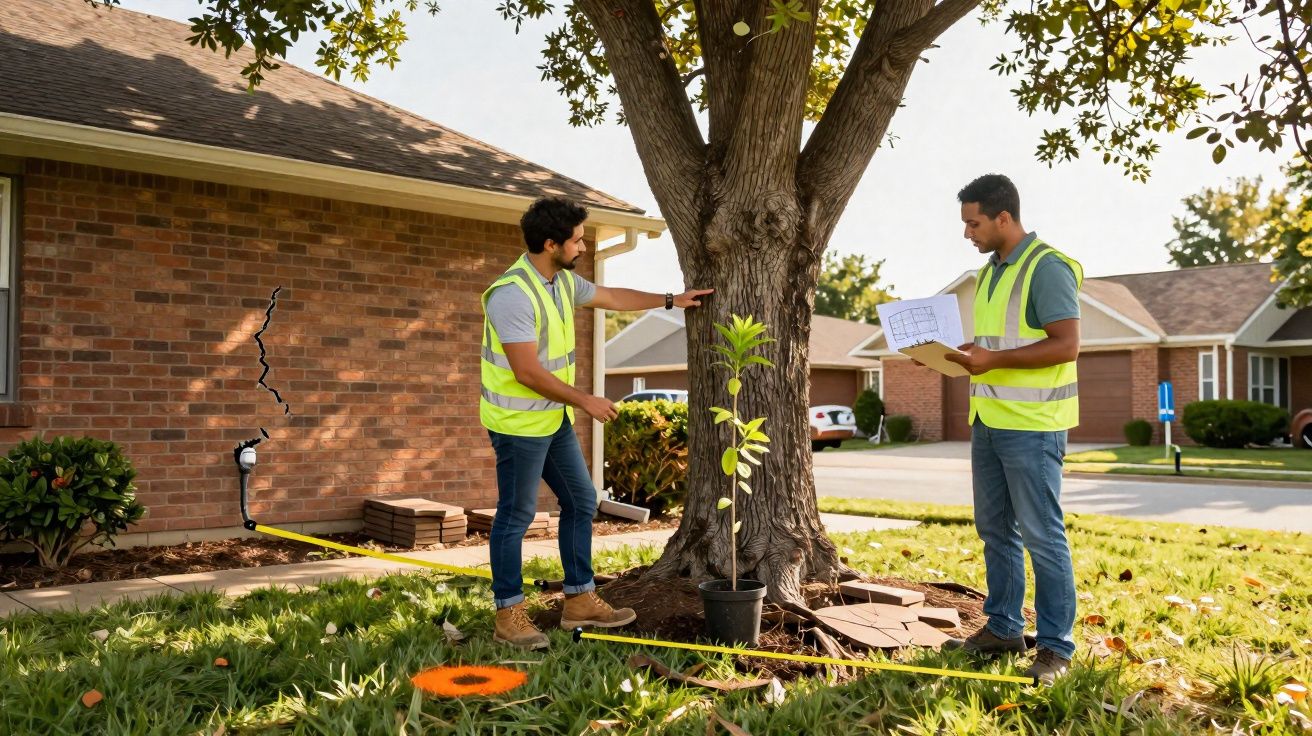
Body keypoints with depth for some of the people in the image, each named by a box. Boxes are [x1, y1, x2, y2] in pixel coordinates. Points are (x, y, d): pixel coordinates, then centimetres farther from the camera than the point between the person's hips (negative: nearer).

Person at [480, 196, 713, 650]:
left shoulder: (563, 281, 5)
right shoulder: (513, 294, -24)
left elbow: (612, 297, 23)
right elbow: (528, 373, -26)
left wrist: (671, 301, 24)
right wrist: (586, 401, -18)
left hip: (555, 419, 9)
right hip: (519, 422, -9)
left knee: (581, 502, 12)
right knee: (516, 515, 0)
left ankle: (579, 600, 23)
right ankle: (509, 616, 13)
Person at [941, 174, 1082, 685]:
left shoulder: (1047, 267, -11)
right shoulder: (990, 272, 16)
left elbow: (1066, 344, -18)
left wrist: (993, 359, -22)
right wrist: (961, 353, 5)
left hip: (1031, 425, -9)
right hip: (988, 418, 9)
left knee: (1042, 536, -3)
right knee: (995, 529, 14)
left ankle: (1055, 646, 7)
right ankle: (1003, 628, 25)